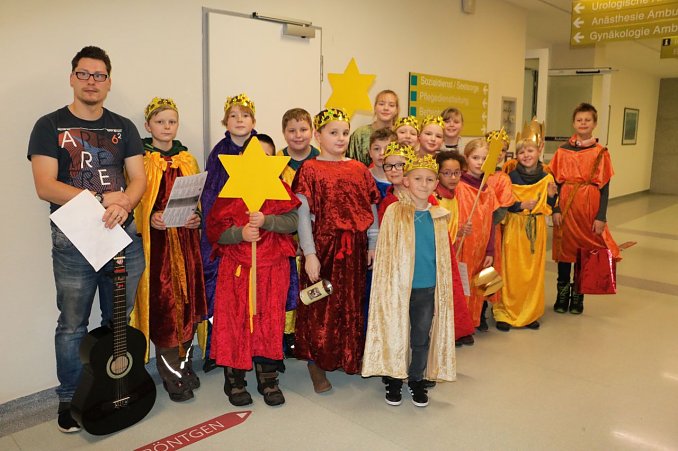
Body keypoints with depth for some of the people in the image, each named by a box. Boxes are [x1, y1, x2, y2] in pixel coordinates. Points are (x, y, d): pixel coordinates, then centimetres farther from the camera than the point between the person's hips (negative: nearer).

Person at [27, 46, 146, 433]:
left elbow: (138, 178, 3)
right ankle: (70, 398, 24)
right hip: (73, 240, -2)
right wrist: (102, 199, -17)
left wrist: (123, 204, -18)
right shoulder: (50, 126, 1)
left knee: (119, 322, 12)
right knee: (72, 324, 6)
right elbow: (45, 186, -9)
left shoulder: (124, 127, 11)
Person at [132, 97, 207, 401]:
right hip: (154, 241, -4)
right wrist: (150, 218, -20)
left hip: (186, 240, 4)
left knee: (188, 300, 6)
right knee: (162, 303, -4)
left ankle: (185, 362, 23)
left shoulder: (188, 161, 14)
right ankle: (171, 375, 9)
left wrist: (196, 217, -2)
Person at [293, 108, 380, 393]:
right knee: (321, 305, 3)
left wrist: (373, 245, 6)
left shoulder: (359, 170, 7)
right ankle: (316, 363, 17)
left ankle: (351, 357, 31)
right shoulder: (310, 170, -4)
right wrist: (309, 253, -14)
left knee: (353, 303, 14)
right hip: (324, 244, -4)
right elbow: (303, 214, -9)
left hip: (354, 247, 4)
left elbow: (370, 210, 10)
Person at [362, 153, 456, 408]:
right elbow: (384, 252, -3)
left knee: (422, 337, 13)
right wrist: (386, 286, -6)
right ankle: (394, 379, 27)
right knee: (395, 334, 9)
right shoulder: (394, 212, -6)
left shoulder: (439, 216, 3)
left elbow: (443, 256, 12)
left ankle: (417, 379, 31)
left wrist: (444, 287, 11)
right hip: (398, 286, -2)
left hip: (428, 288, 3)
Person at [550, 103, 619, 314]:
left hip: (589, 207, -1)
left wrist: (601, 217, -6)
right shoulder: (563, 150, 2)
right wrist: (556, 209, -7)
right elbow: (555, 181, 2)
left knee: (585, 249, 7)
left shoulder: (601, 153, 0)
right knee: (564, 248, 8)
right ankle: (562, 294, 22)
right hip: (566, 206, 1)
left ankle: (578, 296, 22)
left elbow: (604, 187, -1)